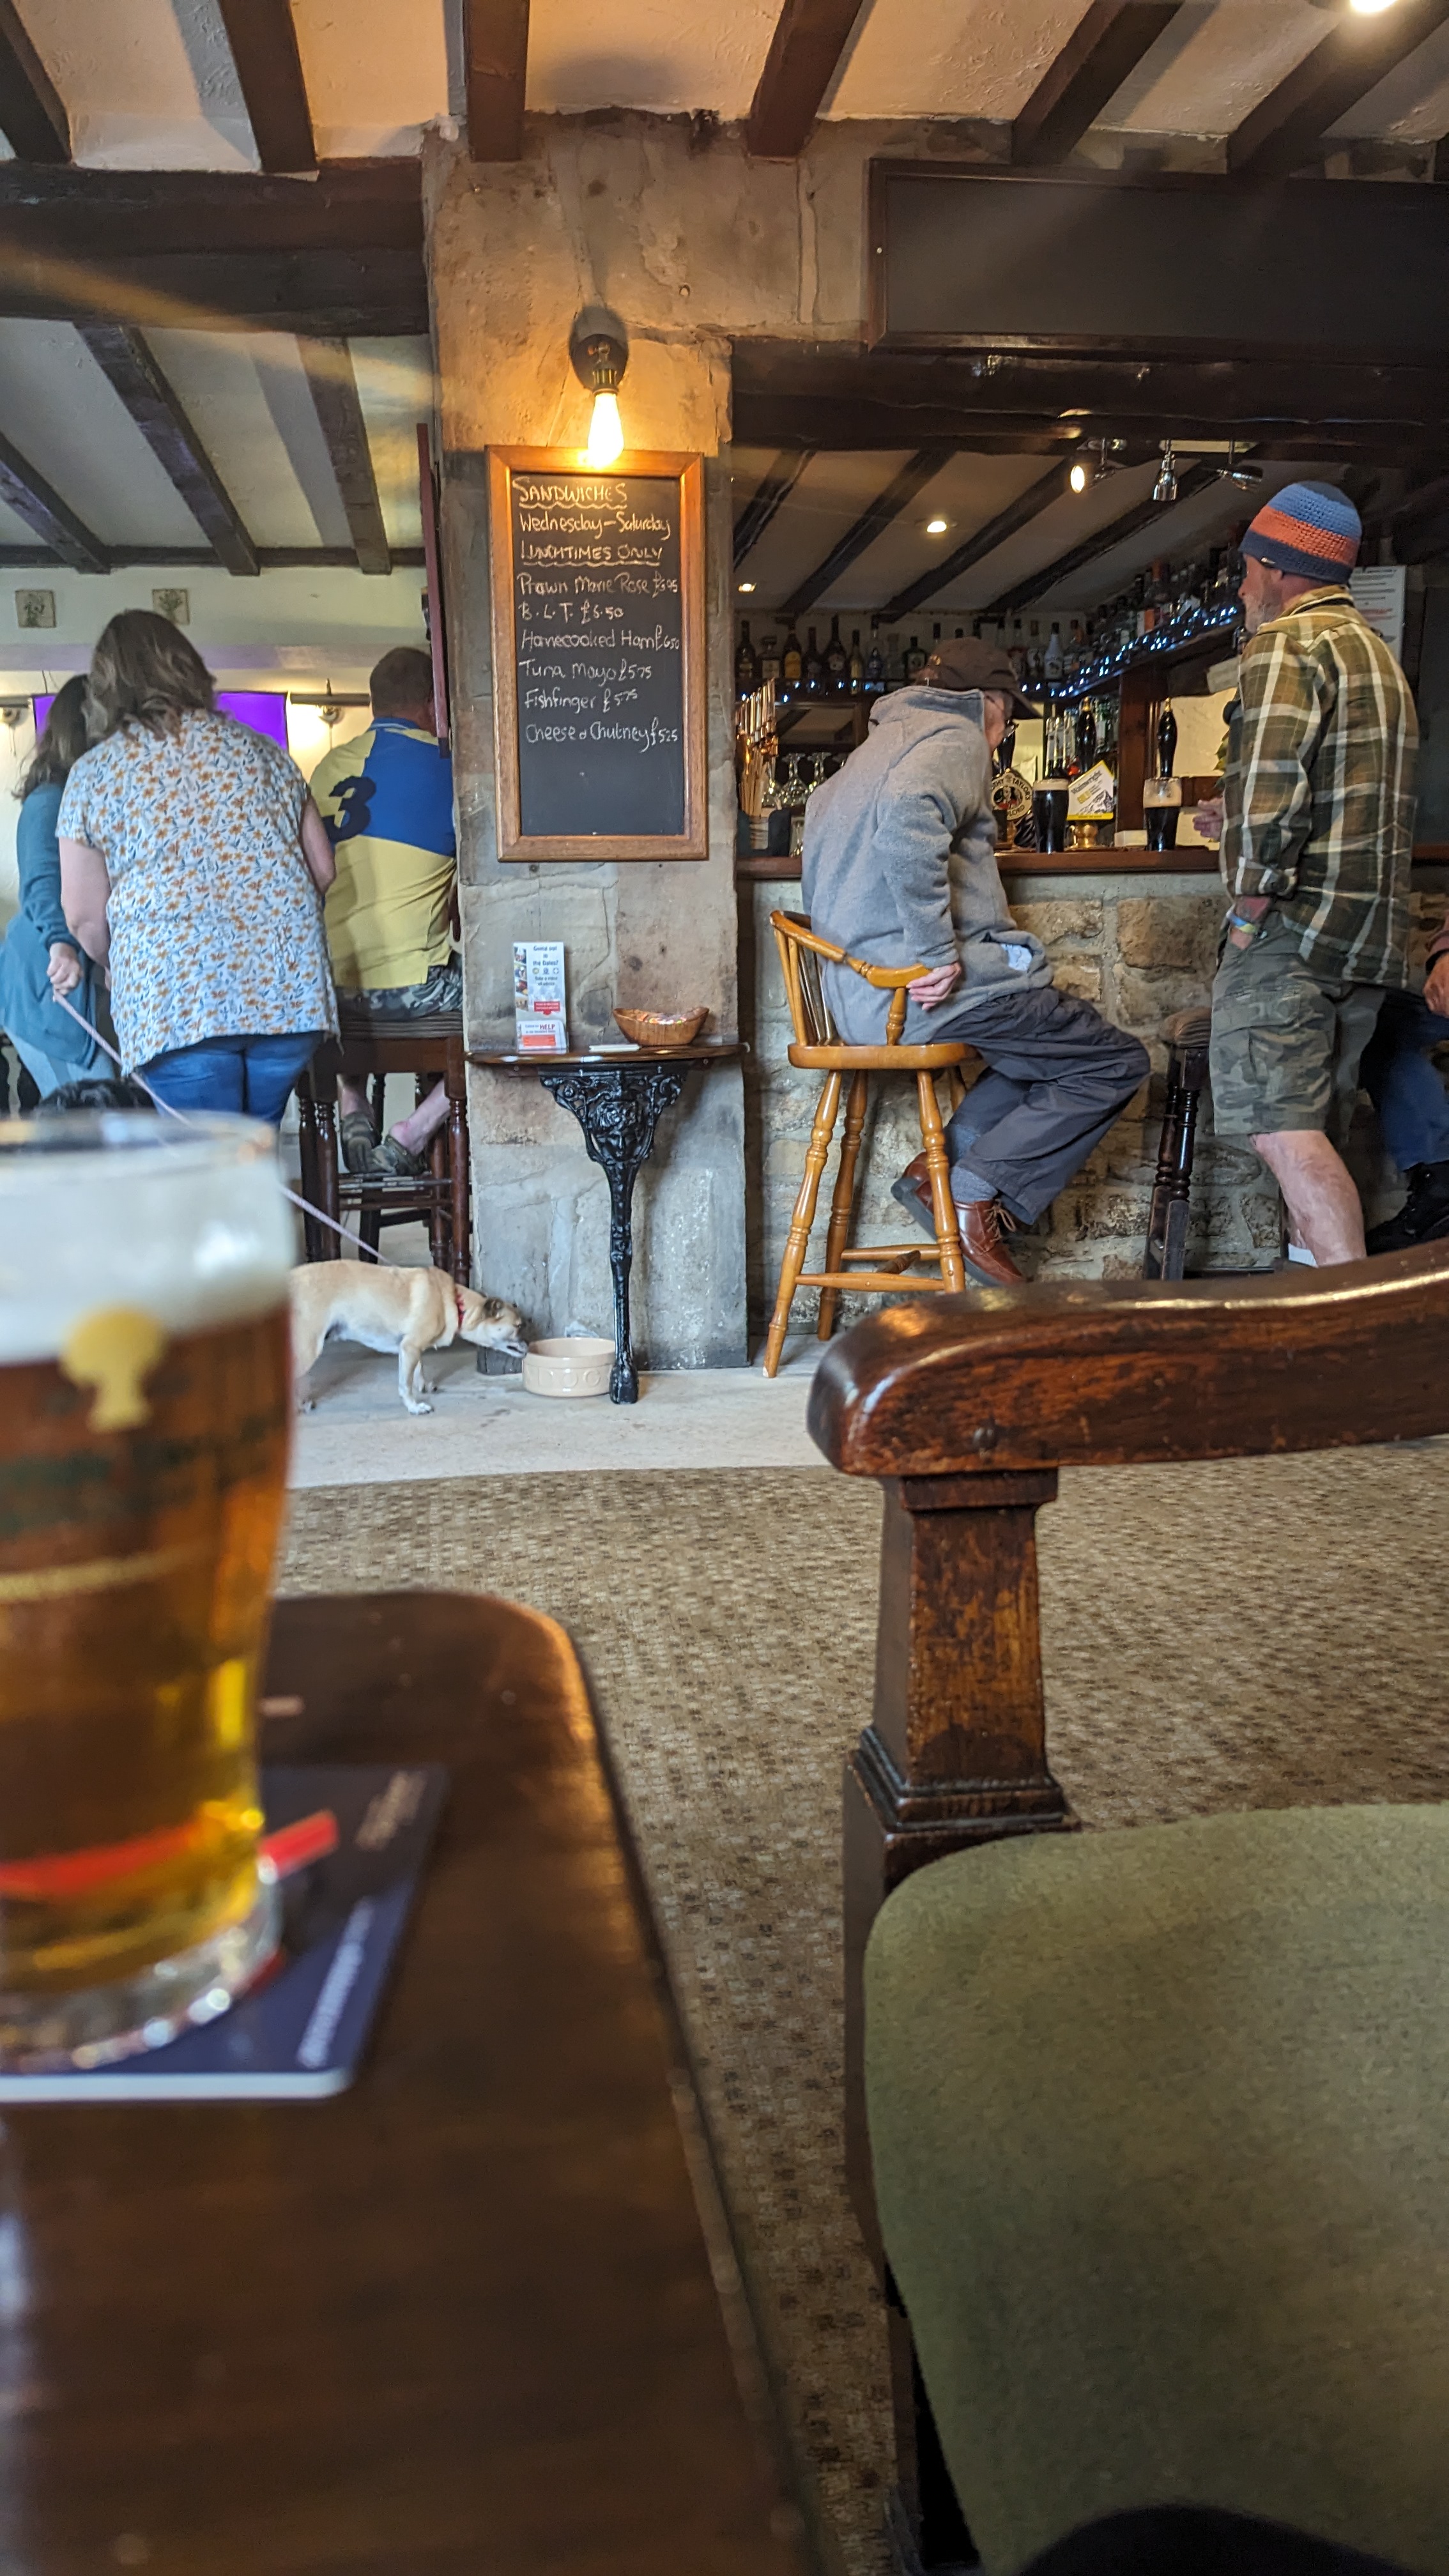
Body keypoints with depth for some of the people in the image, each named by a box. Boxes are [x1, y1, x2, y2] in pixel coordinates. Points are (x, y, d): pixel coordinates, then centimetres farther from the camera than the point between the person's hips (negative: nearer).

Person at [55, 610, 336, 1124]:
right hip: (287, 991, 3)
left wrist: (123, 968, 22)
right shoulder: (261, 751, 14)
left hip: (173, 1003, -3)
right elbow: (322, 869, 13)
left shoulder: (92, 775, 5)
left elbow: (86, 919, 3)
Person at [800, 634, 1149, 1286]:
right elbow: (907, 811, -26)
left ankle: (943, 1165, 8)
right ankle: (974, 1191, -7)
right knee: (1116, 1062, 1)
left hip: (859, 996, 10)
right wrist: (934, 950, -24)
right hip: (930, 986, -9)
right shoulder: (958, 738, -3)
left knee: (1054, 1038, 26)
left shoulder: (873, 749, 26)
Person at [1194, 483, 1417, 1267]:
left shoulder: (1287, 642, -7)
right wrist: (1243, 827, 29)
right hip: (1373, 932, 10)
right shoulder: (1380, 656, 23)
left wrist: (1250, 905, -14)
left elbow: (1271, 786, -22)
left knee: (1283, 1128, -14)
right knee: (1320, 1128, 15)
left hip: (1297, 920, -10)